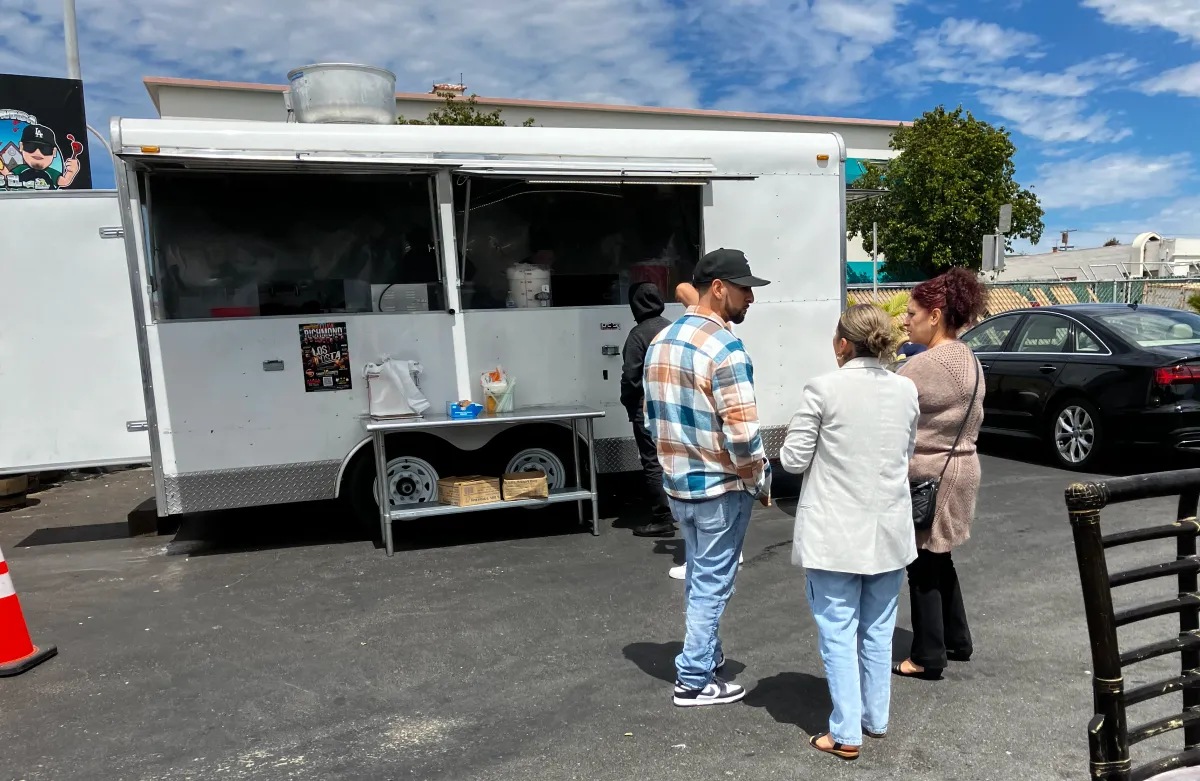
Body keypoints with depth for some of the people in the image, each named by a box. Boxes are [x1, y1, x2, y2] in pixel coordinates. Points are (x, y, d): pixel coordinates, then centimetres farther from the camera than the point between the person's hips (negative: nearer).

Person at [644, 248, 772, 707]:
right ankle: (694, 680, 20)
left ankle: (705, 656, 39)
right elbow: (742, 432, -24)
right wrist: (760, 482, -9)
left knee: (698, 575, 22)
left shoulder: (660, 341, 5)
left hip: (676, 482, 8)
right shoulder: (724, 348, -21)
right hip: (721, 486, -8)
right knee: (713, 582, 7)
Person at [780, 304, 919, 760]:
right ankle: (876, 719, 32)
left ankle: (846, 734, 13)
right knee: (878, 630, 18)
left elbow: (793, 460, -11)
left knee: (839, 632, 5)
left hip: (835, 533, -5)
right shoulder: (907, 390, 0)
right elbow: (907, 454, 12)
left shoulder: (823, 389, -15)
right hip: (888, 531, 5)